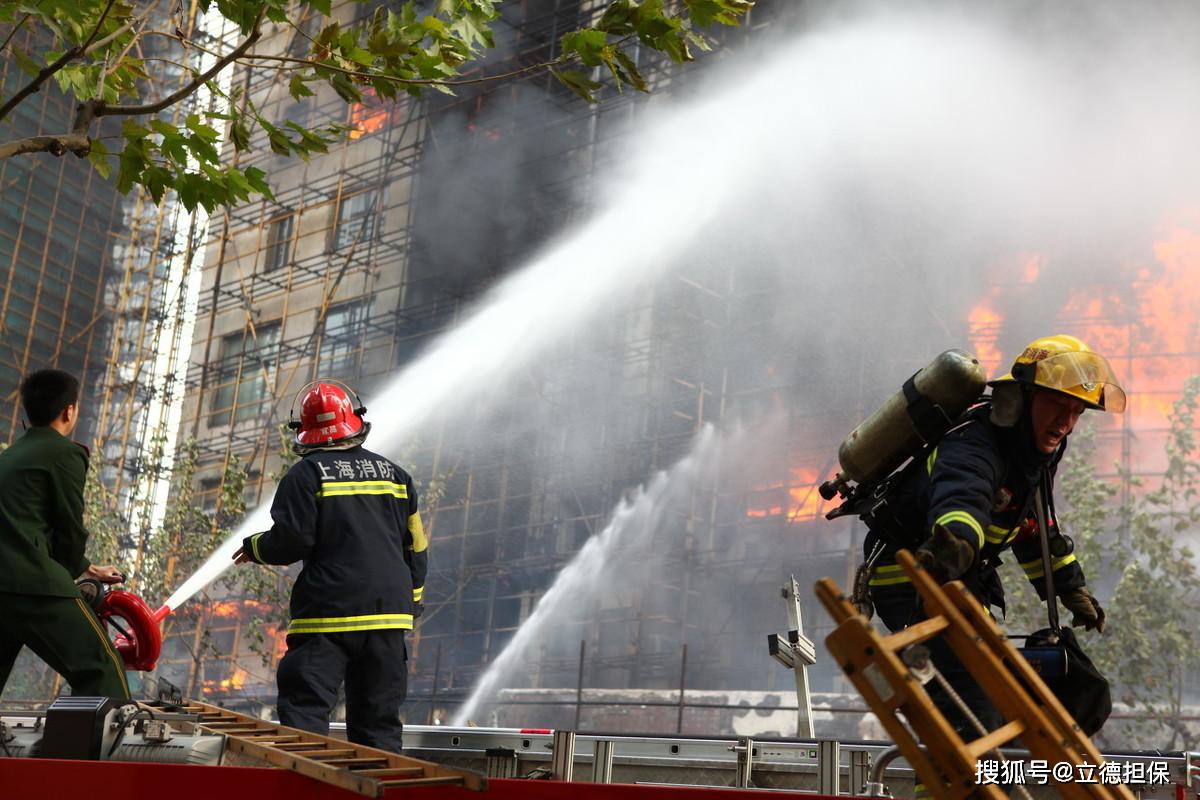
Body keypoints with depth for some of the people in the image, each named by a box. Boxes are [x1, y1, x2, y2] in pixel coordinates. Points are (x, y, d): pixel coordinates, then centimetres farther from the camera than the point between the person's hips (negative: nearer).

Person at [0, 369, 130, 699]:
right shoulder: (65, 453, -1)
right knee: (100, 669, -5)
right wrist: (66, 576, 21)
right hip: (33, 585, -8)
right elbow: (69, 529, 0)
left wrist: (88, 569, 39)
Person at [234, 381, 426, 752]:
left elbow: (291, 541, -11)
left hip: (329, 613, -5)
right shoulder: (394, 474, 11)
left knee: (304, 707, -3)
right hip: (389, 611, 5)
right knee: (379, 717, 11)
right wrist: (412, 599, 25)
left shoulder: (305, 475, -5)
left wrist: (254, 547, 10)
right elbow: (416, 546, 13)